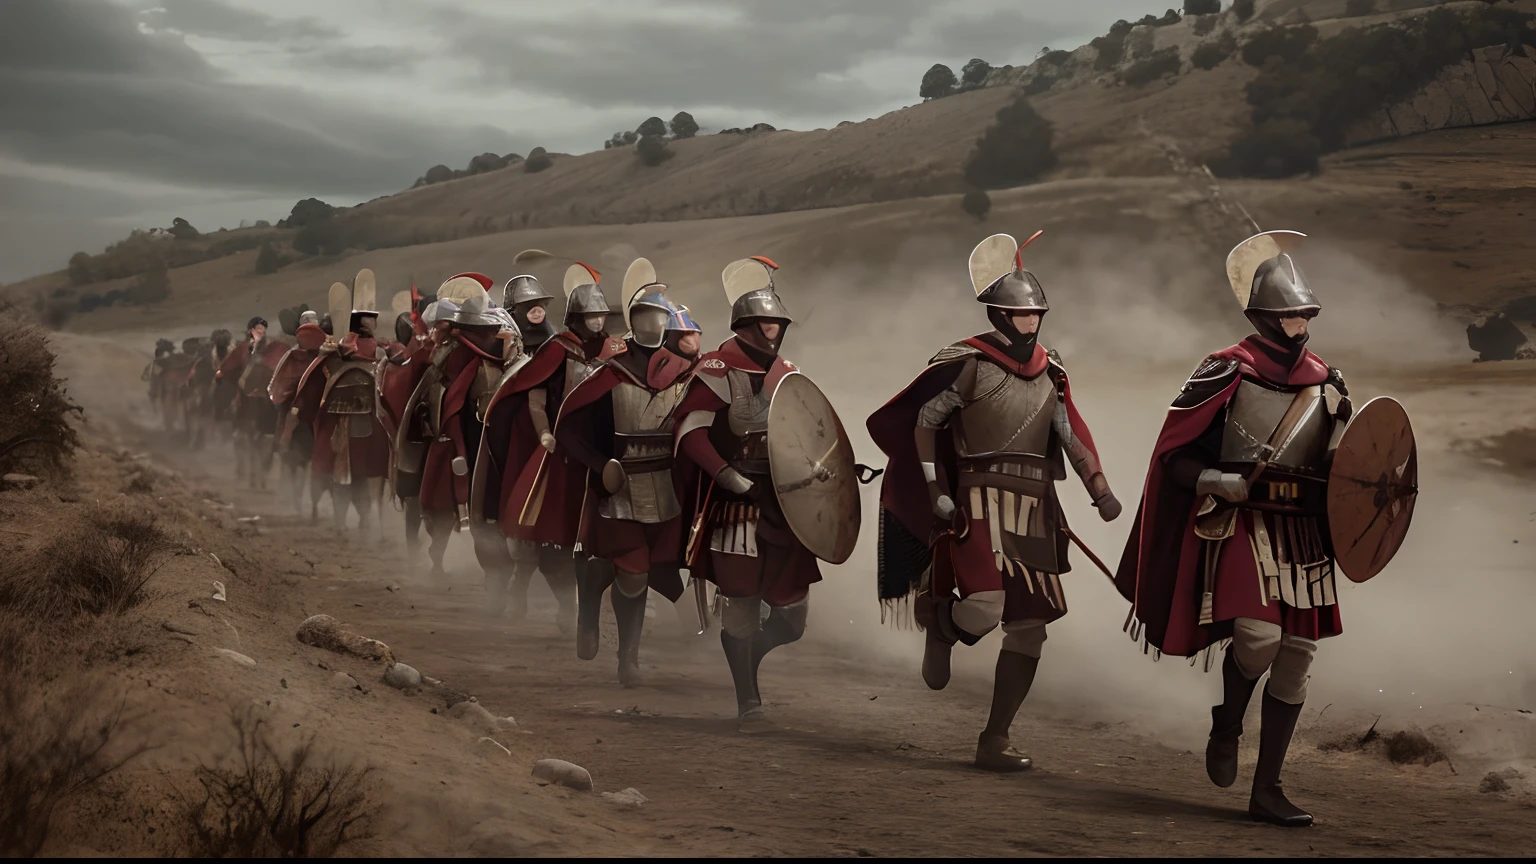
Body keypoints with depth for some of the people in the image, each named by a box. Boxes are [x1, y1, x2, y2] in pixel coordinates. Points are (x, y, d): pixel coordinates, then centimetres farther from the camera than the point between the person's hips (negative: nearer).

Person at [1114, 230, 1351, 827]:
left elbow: (1337, 469, 22)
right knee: (1259, 634, -25)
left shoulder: (1326, 385, 12)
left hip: (1304, 534, 6)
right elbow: (1174, 457, -3)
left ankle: (1267, 789, 14)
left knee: (1297, 655, 4)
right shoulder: (1225, 374, -5)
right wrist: (1219, 481, -19)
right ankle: (1227, 728, 7)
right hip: (1240, 526, -6)